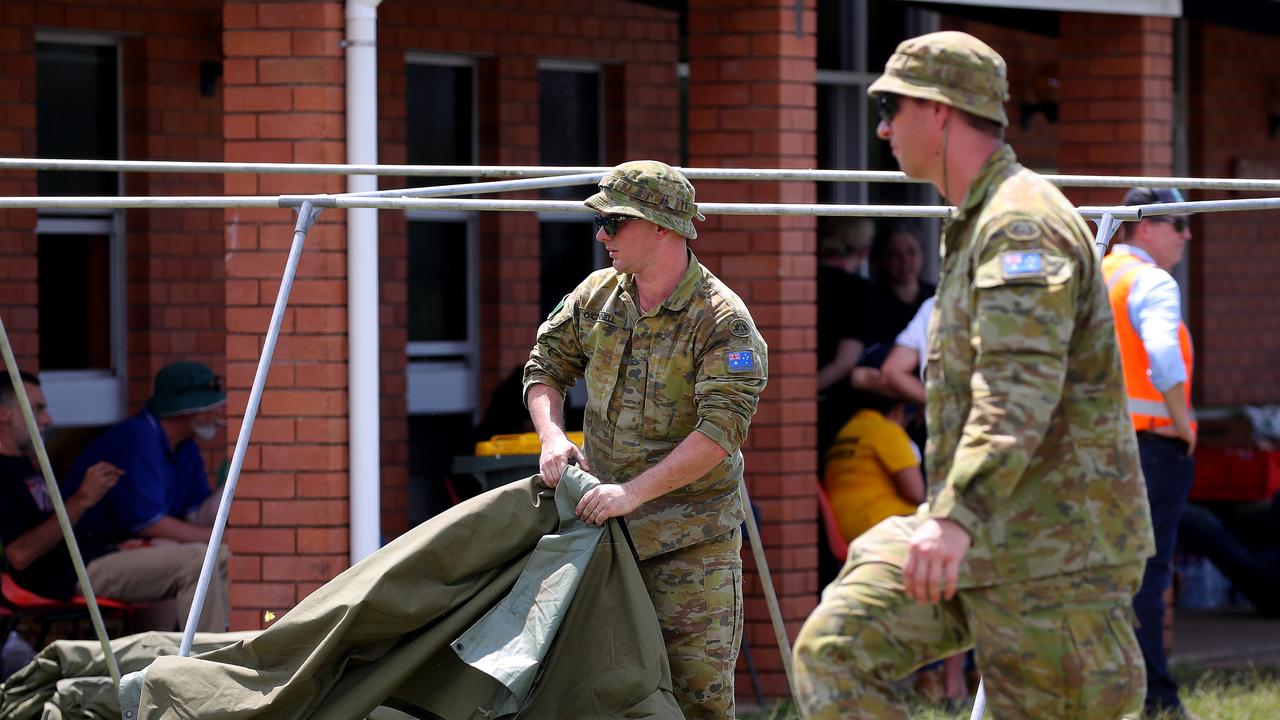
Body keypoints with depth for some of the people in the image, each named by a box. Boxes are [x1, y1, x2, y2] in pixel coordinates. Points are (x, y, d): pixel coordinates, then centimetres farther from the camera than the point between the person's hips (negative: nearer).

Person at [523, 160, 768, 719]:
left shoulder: (723, 321, -13)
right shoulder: (596, 297, 7)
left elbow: (720, 432, -21)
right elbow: (545, 367, 17)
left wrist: (634, 492, -27)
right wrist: (552, 437, -4)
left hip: (690, 541, -6)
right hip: (602, 525, 6)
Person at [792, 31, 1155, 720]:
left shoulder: (1023, 224, -16)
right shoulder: (976, 224, 18)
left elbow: (1020, 389, -31)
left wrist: (957, 516, -43)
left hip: (1053, 551, -10)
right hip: (981, 536, 10)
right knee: (833, 650, -5)